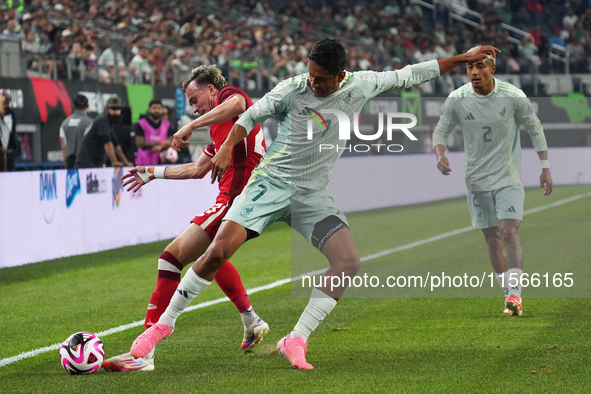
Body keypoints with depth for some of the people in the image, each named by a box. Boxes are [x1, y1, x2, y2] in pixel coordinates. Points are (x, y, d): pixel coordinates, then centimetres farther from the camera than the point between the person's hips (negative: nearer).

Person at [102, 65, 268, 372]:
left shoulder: (229, 93, -1)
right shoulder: (220, 130, 27)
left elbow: (237, 104, -29)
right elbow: (197, 169, 37)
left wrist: (192, 125, -28)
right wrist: (154, 173, 44)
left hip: (235, 200, -11)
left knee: (173, 256, -14)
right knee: (210, 255, 37)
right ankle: (251, 323, 43)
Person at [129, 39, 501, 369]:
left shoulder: (362, 85, -1)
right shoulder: (292, 90, -9)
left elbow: (410, 75, 9)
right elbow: (252, 115, 1)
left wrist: (464, 58, 14)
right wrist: (227, 148, -14)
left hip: (313, 194, 3)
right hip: (271, 182, -3)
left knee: (350, 261, -18)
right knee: (219, 250, -19)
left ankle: (296, 341, -12)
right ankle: (164, 323, -4)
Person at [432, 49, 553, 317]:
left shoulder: (513, 97, -11)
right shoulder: (457, 100, -8)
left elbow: (535, 129, 4)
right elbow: (441, 131, 6)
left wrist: (545, 168, 5)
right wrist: (440, 155, -15)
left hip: (509, 178, -2)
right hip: (477, 180, 2)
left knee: (509, 234, -17)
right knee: (492, 240, 6)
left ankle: (514, 293, -22)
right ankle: (509, 295, 18)